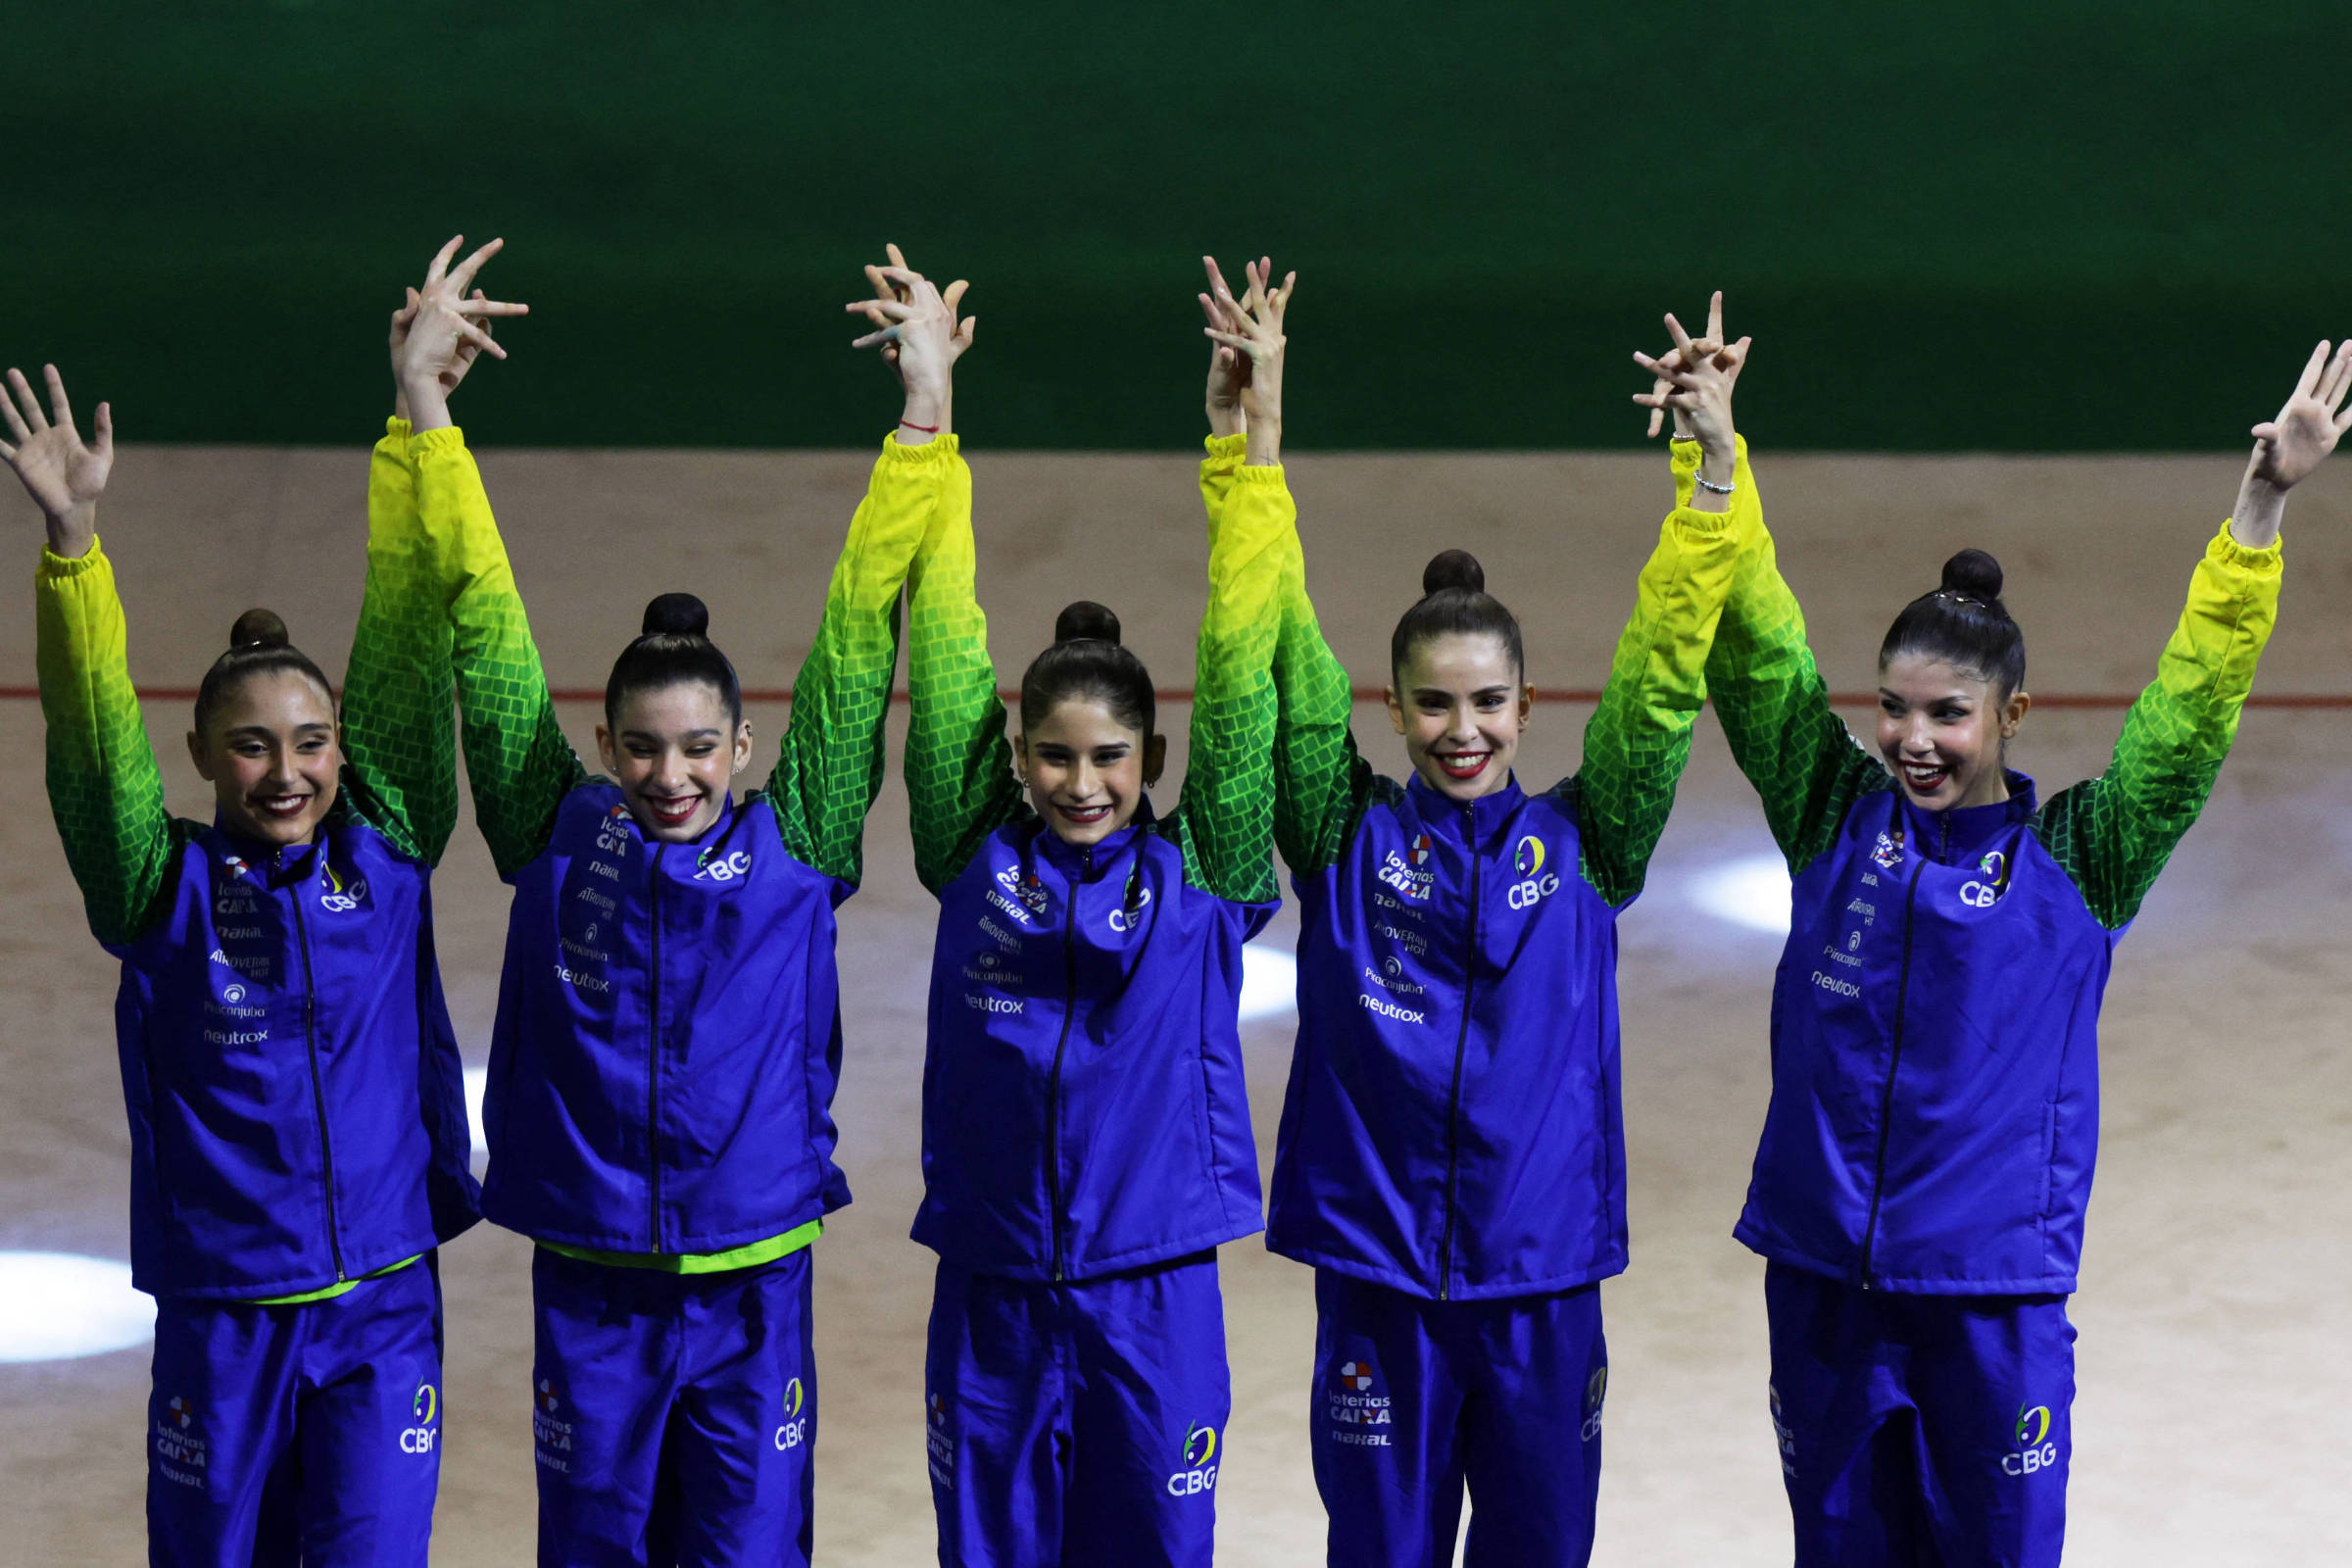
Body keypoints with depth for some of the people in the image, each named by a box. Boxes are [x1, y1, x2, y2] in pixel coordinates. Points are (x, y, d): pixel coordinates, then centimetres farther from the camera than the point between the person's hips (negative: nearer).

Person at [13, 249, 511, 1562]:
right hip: (220, 1317, 0)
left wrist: (414, 416, -11)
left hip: (385, 1308, 0)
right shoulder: (165, 888, -2)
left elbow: (409, 649, -6)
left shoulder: (388, 853, 0)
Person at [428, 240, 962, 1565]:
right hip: (590, 1289, 1)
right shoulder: (559, 836, 0)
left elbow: (859, 633, -3)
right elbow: (489, 625, -1)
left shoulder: (793, 844, -1)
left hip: (752, 1289, -1)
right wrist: (427, 411, -3)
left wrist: (923, 414, -6)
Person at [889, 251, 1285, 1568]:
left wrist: (1260, 432, -10)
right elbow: (946, 645, -1)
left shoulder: (1201, 877, -1)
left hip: (1154, 1301, -1)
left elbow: (1238, 663, -5)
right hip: (992, 1297, 1)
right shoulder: (977, 858, 1)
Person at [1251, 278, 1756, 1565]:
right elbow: (1282, 649, -7)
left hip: (1545, 1276, 1)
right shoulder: (1348, 840, 0)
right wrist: (1239, 437, -16)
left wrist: (1711, 470, -15)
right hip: (1376, 1274, -1)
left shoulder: (1583, 843, 2)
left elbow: (1662, 670, -4)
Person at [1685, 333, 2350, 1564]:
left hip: (1997, 1289, -2)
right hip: (1824, 1276, 2)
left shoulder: (2078, 861, -1)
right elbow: (1757, 653, 0)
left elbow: (2194, 703, -8)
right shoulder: (1832, 818, 4)